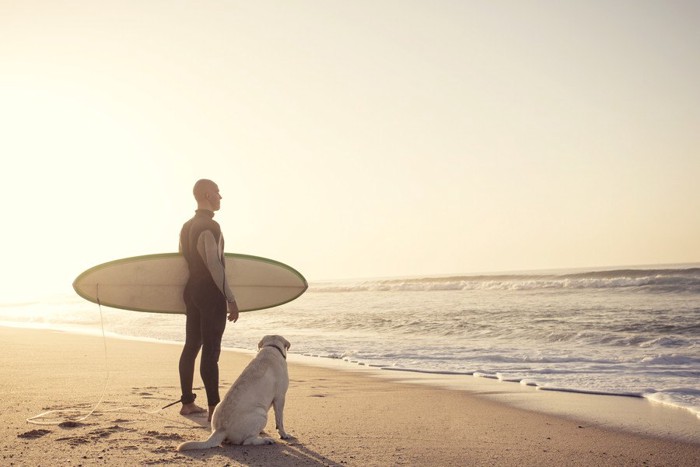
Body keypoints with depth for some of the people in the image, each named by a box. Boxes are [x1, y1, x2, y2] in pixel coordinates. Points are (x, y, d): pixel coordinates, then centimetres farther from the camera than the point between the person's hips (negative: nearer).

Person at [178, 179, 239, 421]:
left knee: (191, 346, 13)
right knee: (211, 350, -9)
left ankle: (187, 403, 20)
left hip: (192, 290, 9)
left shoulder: (187, 226, 15)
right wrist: (230, 299, -17)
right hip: (211, 293, -9)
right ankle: (214, 408, -8)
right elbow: (215, 265, -20)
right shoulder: (210, 226, -14)